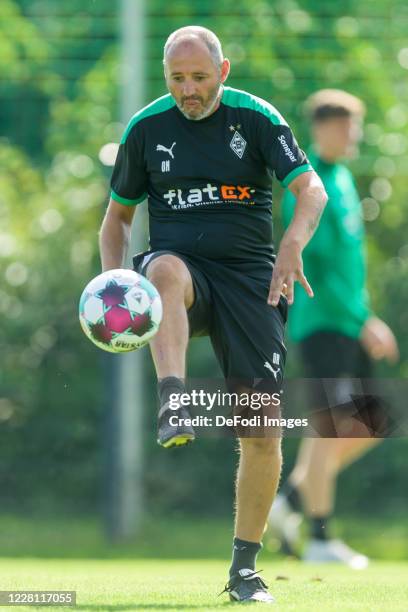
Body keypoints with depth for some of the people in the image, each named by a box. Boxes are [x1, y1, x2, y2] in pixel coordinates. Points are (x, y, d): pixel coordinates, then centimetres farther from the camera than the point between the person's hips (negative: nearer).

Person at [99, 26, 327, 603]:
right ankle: (173, 407, -53)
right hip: (183, 268, 0)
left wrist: (293, 243, -31)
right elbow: (118, 215, 15)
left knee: (263, 429, -7)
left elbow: (312, 189, -9)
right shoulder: (146, 127, 5)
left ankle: (244, 568, 6)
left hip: (249, 277, 0)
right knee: (165, 269, -40)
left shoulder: (256, 118, 0)